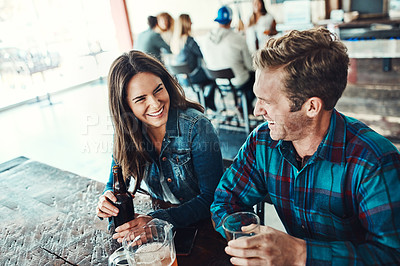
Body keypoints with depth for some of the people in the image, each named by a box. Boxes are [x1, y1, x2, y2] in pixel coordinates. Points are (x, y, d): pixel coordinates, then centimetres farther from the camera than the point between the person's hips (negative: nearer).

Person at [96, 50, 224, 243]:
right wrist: (107, 201, -18)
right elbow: (116, 184, 6)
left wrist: (158, 221, -33)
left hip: (201, 224, -3)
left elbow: (211, 197, -20)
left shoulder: (195, 126, -21)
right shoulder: (127, 131, -7)